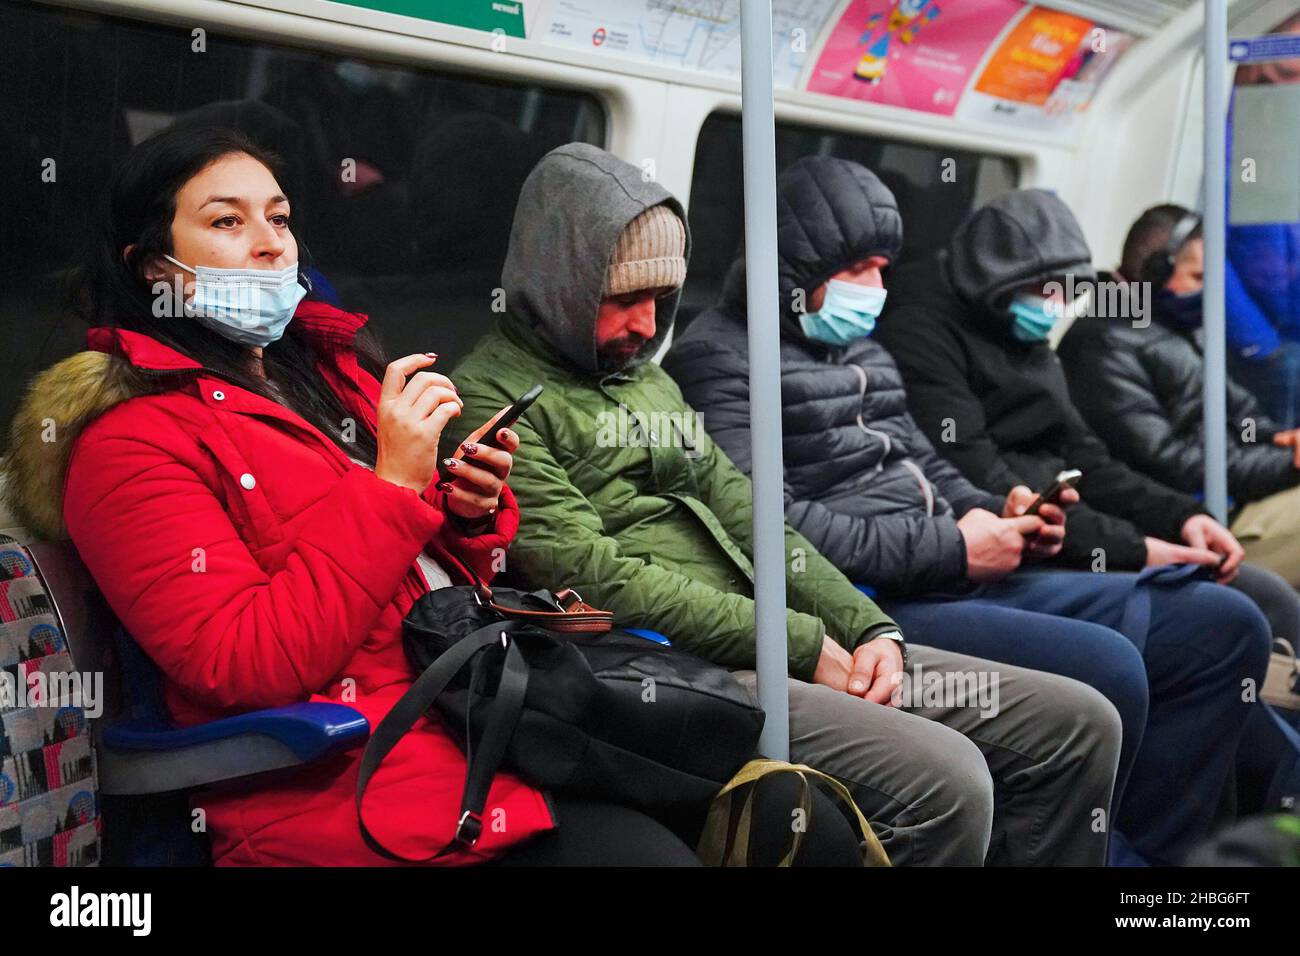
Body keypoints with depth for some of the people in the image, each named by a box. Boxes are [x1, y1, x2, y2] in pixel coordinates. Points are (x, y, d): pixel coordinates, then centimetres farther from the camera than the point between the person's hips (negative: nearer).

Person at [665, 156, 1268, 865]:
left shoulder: (860, 348, 21)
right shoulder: (718, 358, -6)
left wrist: (1001, 517, 3)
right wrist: (947, 549, -16)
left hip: (955, 583, 10)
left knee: (1223, 625, 4)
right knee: (1106, 669, -28)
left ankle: (1151, 848, 3)